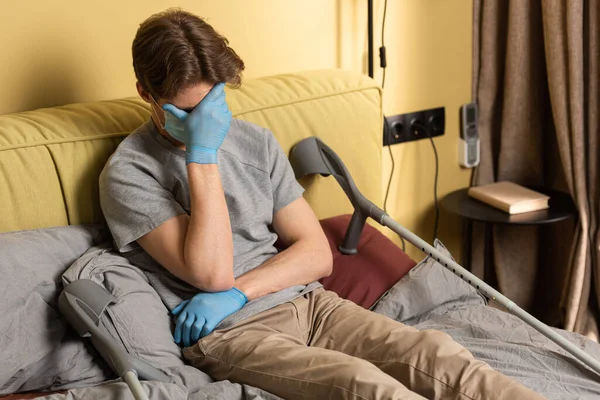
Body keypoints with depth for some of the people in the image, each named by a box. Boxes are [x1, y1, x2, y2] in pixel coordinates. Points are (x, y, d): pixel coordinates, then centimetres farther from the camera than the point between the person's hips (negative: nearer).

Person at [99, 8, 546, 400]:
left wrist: (236, 292, -9)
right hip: (231, 333, -5)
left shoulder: (255, 141, 11)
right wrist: (202, 154, -18)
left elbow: (317, 254, 7)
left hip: (305, 303, 6)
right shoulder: (128, 174, -5)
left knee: (436, 354, -21)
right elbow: (211, 273, -17)